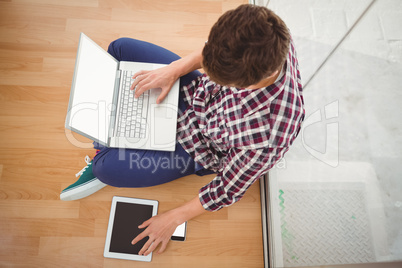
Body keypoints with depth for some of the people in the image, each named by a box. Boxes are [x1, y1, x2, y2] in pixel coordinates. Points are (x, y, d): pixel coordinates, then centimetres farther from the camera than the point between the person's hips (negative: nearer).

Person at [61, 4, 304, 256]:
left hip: (199, 149, -5)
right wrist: (174, 69, -16)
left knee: (106, 169, -15)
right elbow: (218, 48, -4)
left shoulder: (264, 138, -42)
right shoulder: (267, 33, -27)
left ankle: (100, 162, 27)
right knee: (120, 47, 7)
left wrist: (174, 218, -10)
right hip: (195, 90, 7)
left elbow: (229, 190, -22)